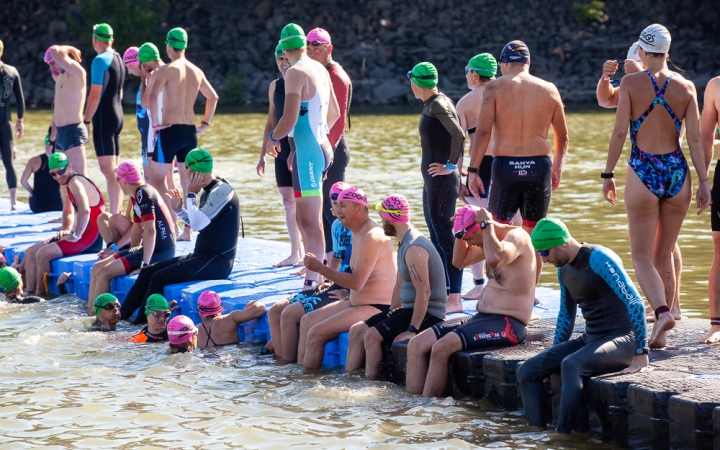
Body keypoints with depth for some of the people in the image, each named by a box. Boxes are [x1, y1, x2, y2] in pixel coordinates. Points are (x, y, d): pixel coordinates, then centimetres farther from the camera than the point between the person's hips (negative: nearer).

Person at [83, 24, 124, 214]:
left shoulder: (100, 60, -14)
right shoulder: (118, 59, 13)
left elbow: (95, 95, -18)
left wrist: (86, 120, -13)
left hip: (104, 118, -9)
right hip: (118, 115, 9)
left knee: (108, 170, -11)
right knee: (115, 170, 12)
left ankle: (114, 215, -15)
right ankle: (118, 214, 13)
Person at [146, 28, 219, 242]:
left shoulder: (166, 70, -9)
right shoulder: (196, 71, 11)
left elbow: (153, 95, -24)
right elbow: (213, 97, 19)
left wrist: (155, 123, -17)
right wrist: (205, 123, 20)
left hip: (170, 129, -6)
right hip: (190, 131, 6)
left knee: (158, 177, 1)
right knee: (187, 181, 10)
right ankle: (187, 230, 10)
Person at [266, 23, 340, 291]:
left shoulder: (296, 73, -13)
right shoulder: (321, 70, 12)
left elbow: (290, 119, -20)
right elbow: (334, 113, 22)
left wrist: (273, 138, -2)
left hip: (308, 152, -9)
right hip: (322, 147, 9)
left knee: (311, 222, -8)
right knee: (305, 219, 17)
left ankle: (312, 282, -8)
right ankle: (314, 273, 22)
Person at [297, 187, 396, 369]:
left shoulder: (371, 237, -20)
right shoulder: (358, 232, 12)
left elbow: (356, 282, -26)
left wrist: (320, 268, -21)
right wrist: (347, 293, 6)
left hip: (377, 308, -11)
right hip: (358, 302, 11)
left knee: (316, 333, -19)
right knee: (307, 320, 13)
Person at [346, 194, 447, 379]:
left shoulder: (414, 249, -21)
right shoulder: (404, 243, 13)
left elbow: (424, 292, -26)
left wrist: (412, 329, -27)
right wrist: (390, 314, 15)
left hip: (428, 314, -10)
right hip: (410, 308, 10)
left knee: (372, 334, -22)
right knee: (357, 330, 5)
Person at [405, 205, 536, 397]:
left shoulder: (516, 236, -13)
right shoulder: (490, 240, 14)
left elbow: (494, 258, -35)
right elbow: (459, 261, 26)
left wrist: (486, 224, -22)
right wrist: (462, 233, 9)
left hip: (508, 323, -10)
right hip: (483, 317, 10)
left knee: (441, 348, -27)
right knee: (416, 344, -3)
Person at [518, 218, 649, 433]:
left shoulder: (599, 259, -16)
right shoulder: (564, 268, 11)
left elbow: (635, 304, -20)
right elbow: (566, 316, 25)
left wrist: (641, 354, -22)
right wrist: (553, 357, 24)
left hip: (621, 339, -9)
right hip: (589, 339, 9)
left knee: (571, 366, -36)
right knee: (527, 370, -7)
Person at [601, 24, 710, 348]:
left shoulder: (631, 83, -5)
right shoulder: (685, 87, 2)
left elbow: (620, 132, -8)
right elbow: (694, 139, -1)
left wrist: (608, 174, 0)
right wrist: (703, 181, 4)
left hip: (643, 174, -3)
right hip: (677, 174, 3)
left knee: (642, 256, 2)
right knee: (665, 255, 15)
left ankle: (662, 312, -24)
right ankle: (660, 332, 17)